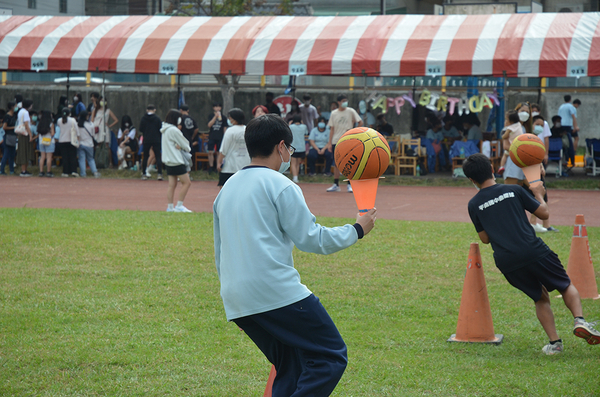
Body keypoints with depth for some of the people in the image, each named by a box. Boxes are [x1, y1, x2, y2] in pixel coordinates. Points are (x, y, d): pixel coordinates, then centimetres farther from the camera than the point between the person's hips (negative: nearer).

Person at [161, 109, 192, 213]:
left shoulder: (165, 130, 15)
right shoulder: (174, 130, -15)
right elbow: (185, 144, -9)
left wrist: (179, 146, -3)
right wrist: (188, 148, 10)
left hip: (168, 161, 9)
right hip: (176, 161, -9)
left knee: (172, 184, 8)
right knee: (186, 182, -5)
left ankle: (169, 206, 5)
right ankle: (179, 205, -7)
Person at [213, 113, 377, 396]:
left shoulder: (227, 189, 21)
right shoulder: (280, 185, -3)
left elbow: (219, 254, 26)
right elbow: (312, 239, -6)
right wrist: (357, 230, 6)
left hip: (235, 299, 8)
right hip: (277, 292, -8)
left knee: (292, 369, 16)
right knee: (331, 357, -4)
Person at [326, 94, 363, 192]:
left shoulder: (350, 111, 1)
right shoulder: (334, 113, 8)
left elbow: (360, 122, 4)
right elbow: (332, 129, 8)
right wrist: (329, 143, 4)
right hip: (336, 142, 3)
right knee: (336, 163, 7)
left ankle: (350, 185, 0)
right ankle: (336, 185, 13)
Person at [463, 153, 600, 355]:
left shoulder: (474, 205, 8)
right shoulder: (514, 191, 4)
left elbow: (485, 238, 14)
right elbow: (543, 213, 9)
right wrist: (538, 194, 28)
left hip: (507, 263, 2)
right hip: (534, 252, -2)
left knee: (540, 298, 22)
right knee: (567, 286, 17)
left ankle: (554, 342, 8)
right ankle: (580, 320, -9)